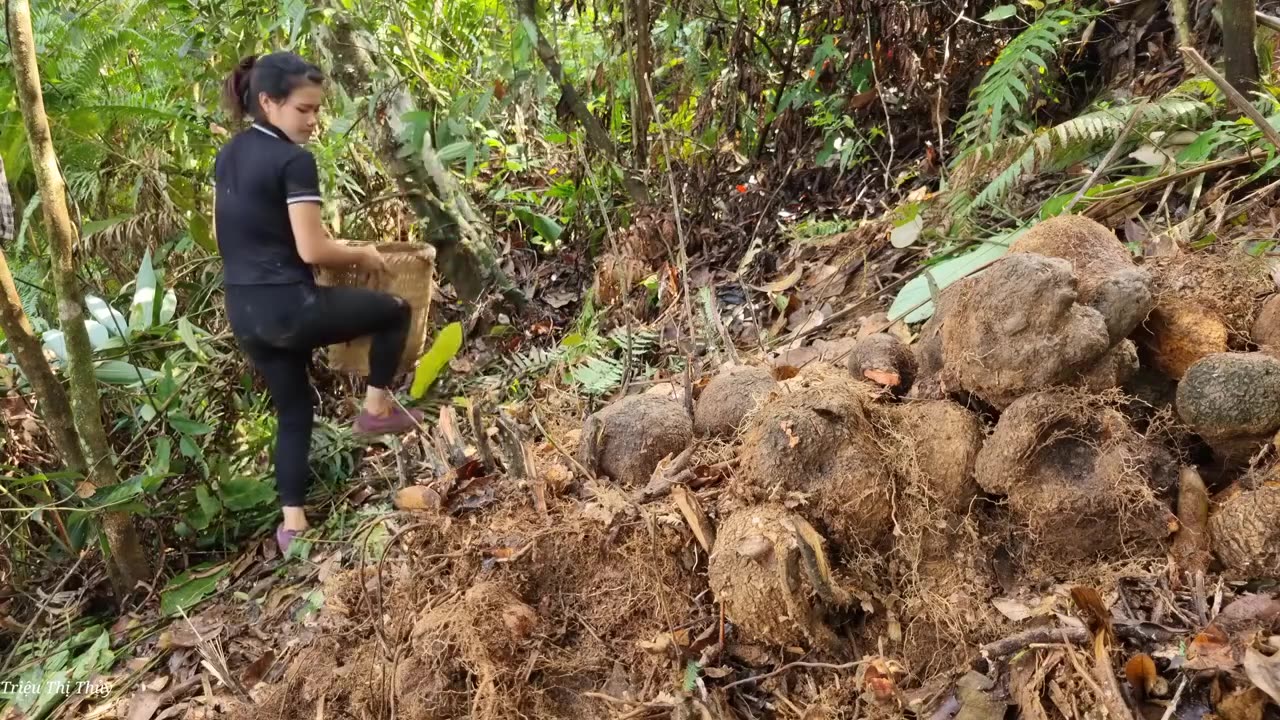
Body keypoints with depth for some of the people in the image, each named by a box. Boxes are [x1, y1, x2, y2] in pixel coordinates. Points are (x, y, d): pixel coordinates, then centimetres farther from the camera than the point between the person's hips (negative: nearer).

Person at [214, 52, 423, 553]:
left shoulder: (228, 156, 11)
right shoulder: (294, 160, -15)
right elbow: (312, 250, -19)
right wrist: (362, 255, -2)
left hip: (242, 312, 8)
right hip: (287, 307, -8)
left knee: (293, 411, 20)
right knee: (395, 310, 14)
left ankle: (292, 524, 19)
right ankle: (377, 409, 20)